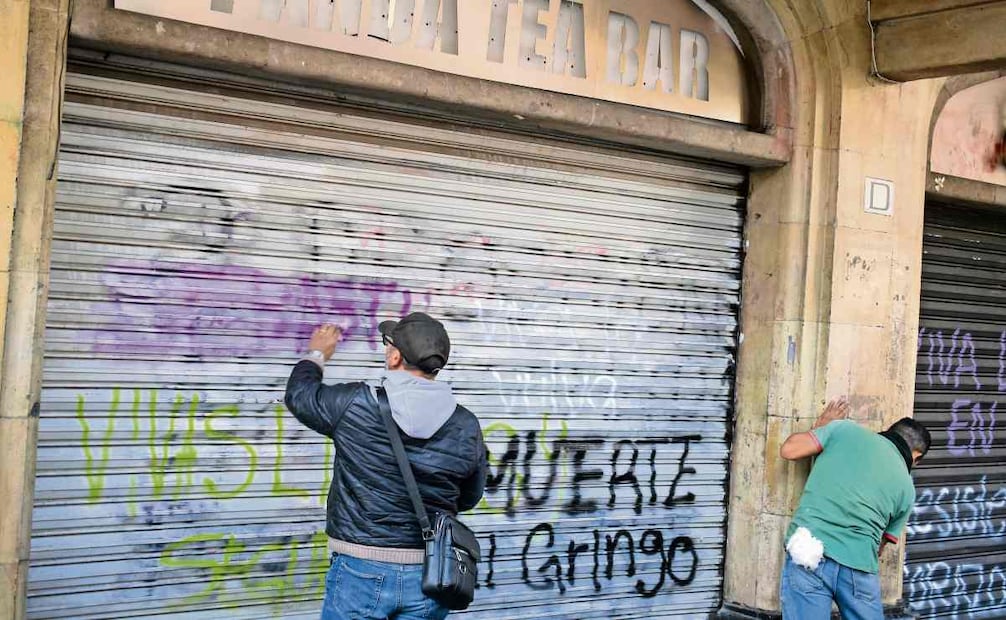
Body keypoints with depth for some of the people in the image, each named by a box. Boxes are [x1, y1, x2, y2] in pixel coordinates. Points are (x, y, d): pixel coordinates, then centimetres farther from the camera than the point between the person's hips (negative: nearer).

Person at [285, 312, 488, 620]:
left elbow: (299, 394, 9)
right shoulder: (466, 427, -4)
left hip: (361, 572, -3)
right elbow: (468, 498, 10)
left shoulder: (354, 405, -12)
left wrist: (316, 354, 29)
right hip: (428, 575, 3)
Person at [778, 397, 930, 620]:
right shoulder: (906, 488, 16)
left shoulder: (845, 429, 10)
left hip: (809, 554, -1)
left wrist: (821, 426, 28)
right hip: (860, 567, 1)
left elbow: (788, 450, 10)